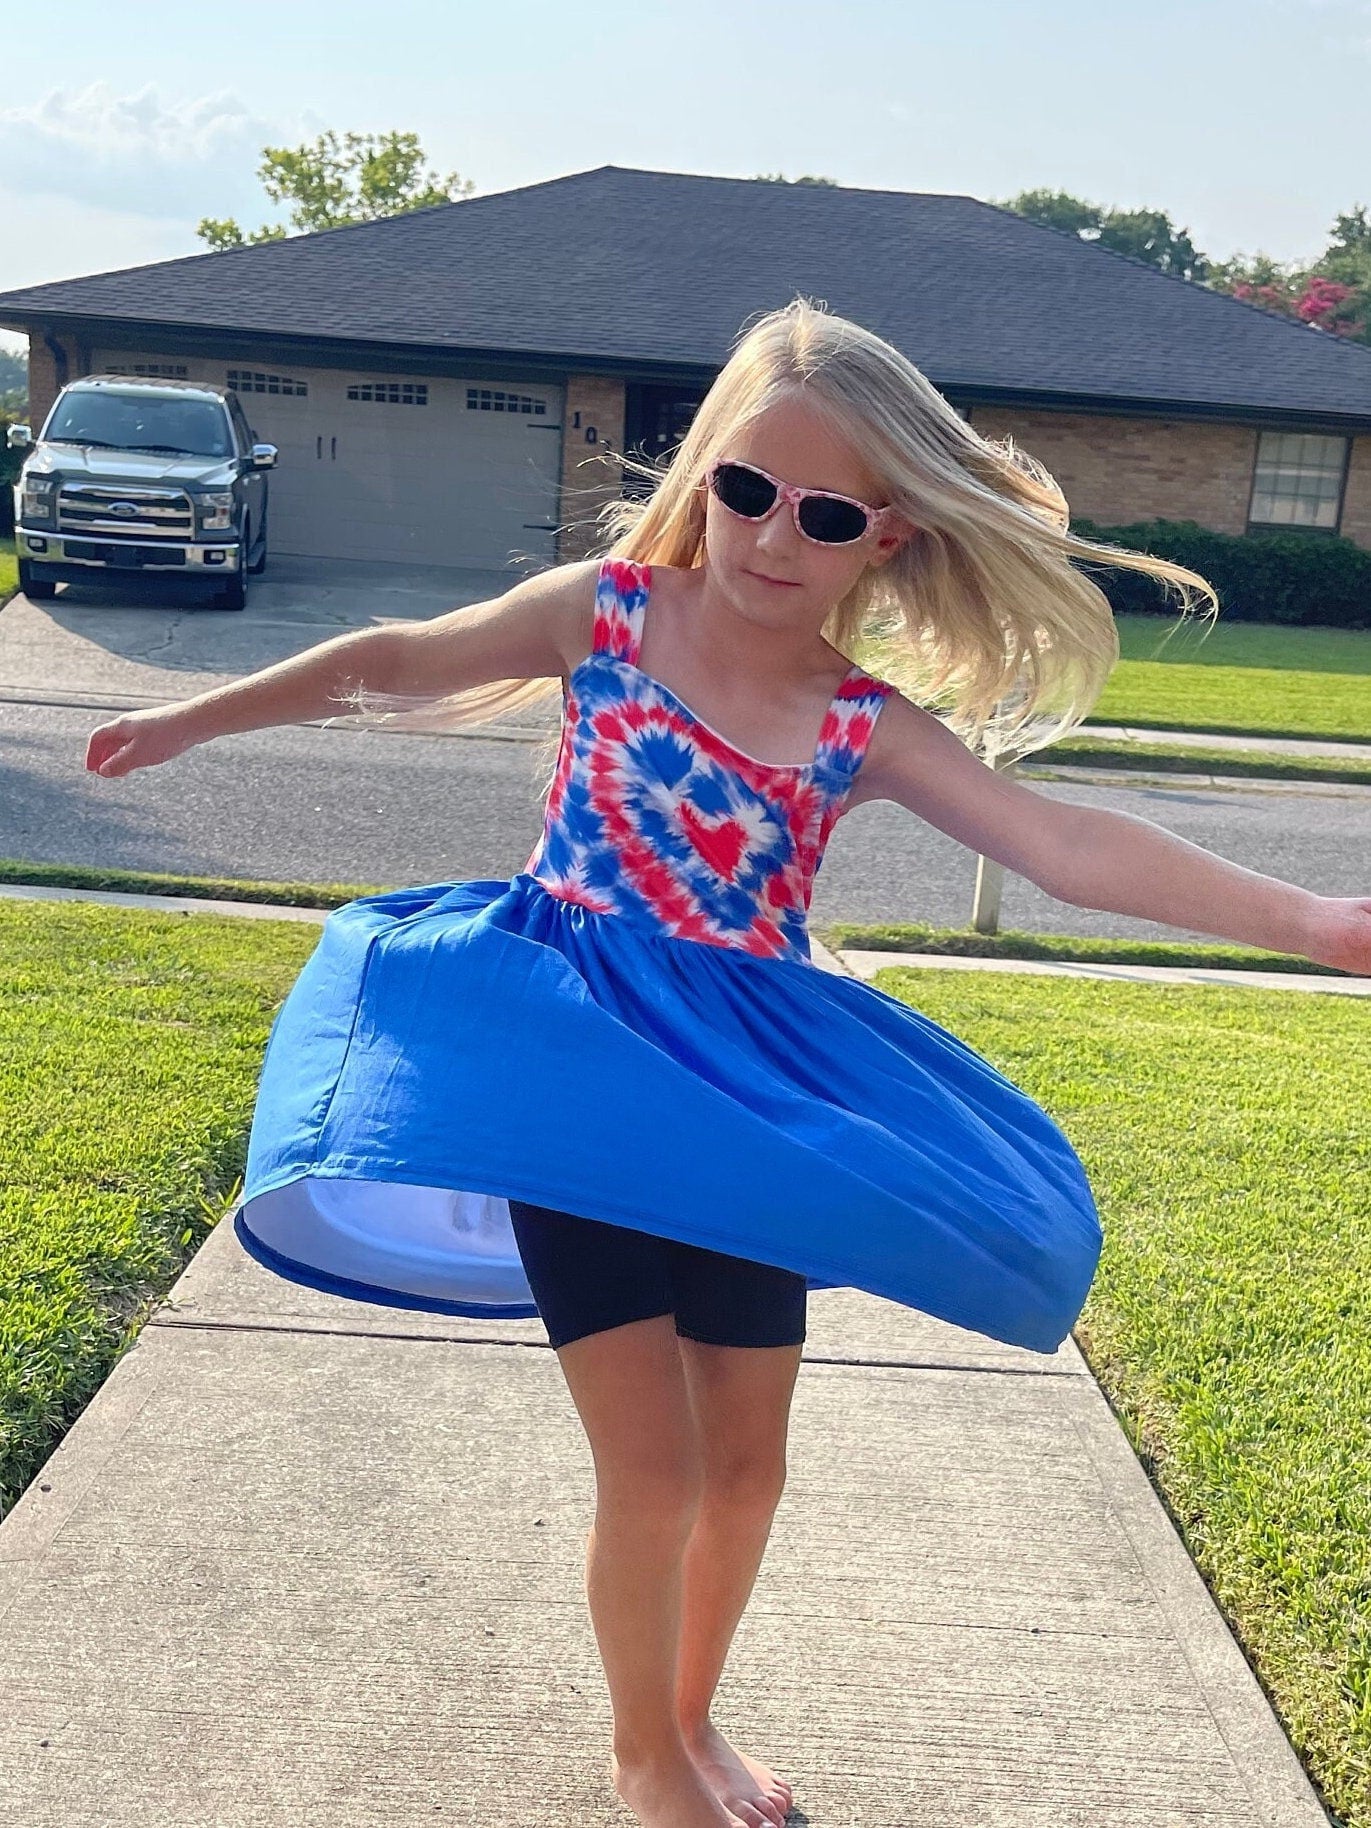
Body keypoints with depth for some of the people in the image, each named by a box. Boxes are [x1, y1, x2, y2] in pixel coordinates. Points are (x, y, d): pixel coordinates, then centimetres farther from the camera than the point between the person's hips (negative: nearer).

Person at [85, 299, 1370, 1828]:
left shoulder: (869, 725, -5)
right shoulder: (609, 608, -6)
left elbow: (1073, 849, -15)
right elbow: (401, 662, 5)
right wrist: (195, 718, 12)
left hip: (738, 1098, 3)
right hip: (576, 1074, -2)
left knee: (747, 1462, 14)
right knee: (654, 1473, -1)